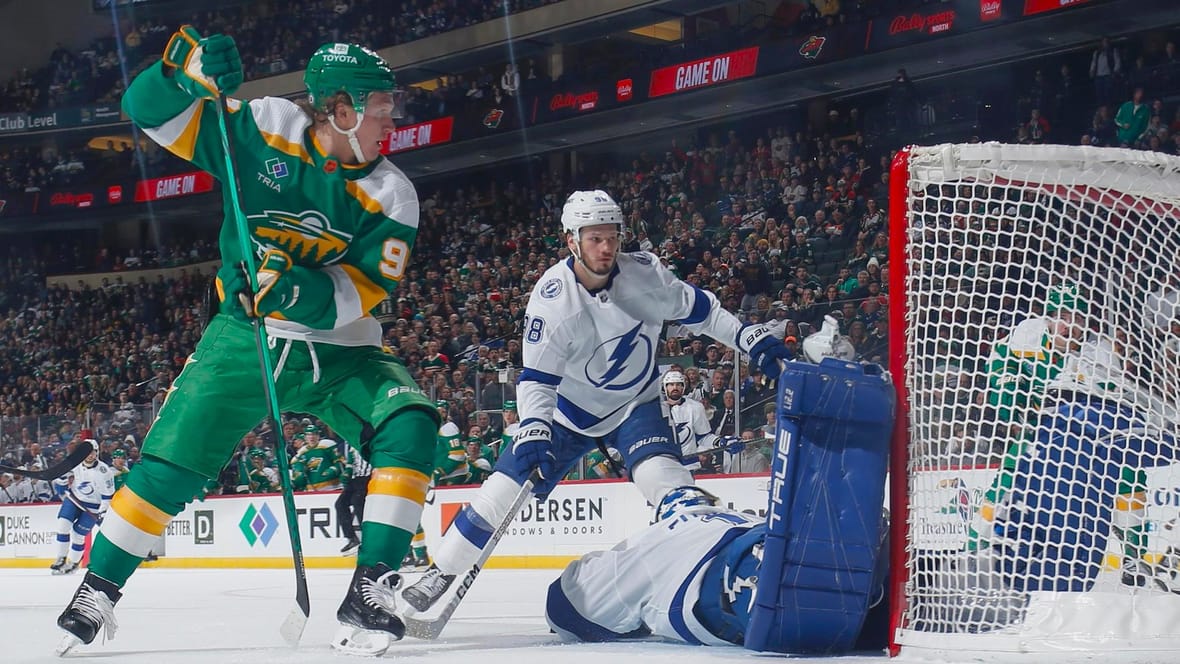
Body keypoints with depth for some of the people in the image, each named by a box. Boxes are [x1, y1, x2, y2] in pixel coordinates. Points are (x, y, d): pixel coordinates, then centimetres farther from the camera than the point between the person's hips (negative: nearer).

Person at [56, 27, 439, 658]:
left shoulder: (390, 196, -9)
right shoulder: (264, 129, -9)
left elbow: (356, 294, -16)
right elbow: (149, 110, -8)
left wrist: (302, 289, -36)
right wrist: (190, 70, -28)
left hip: (339, 351, 1)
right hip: (244, 341, 0)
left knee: (408, 426, -24)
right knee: (171, 460, -5)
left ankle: (370, 592, -20)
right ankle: (98, 588, 16)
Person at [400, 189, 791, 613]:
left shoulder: (644, 272, -18)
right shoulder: (551, 300, -24)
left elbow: (695, 308, -2)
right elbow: (535, 379, -25)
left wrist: (749, 337, -10)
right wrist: (533, 430, -40)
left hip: (635, 405, 1)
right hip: (569, 410, -1)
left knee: (663, 479, -27)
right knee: (504, 490, -5)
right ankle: (440, 574, 10)